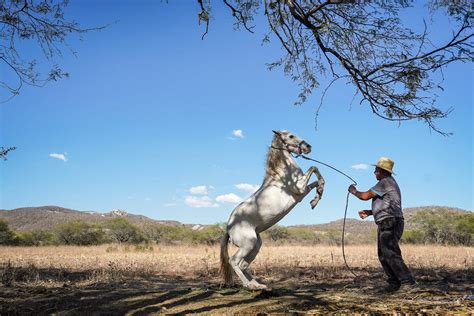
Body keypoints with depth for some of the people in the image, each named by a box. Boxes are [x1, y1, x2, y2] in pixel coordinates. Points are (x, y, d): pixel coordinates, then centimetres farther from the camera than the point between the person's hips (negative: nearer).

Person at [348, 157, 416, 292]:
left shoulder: (386, 182, -10)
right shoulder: (388, 182, 23)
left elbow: (365, 196, -13)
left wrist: (354, 191, 7)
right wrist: (369, 212, 17)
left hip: (390, 223, -11)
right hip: (386, 224, 11)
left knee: (391, 254, -14)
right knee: (383, 255, 11)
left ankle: (408, 282, -13)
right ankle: (394, 283, 13)